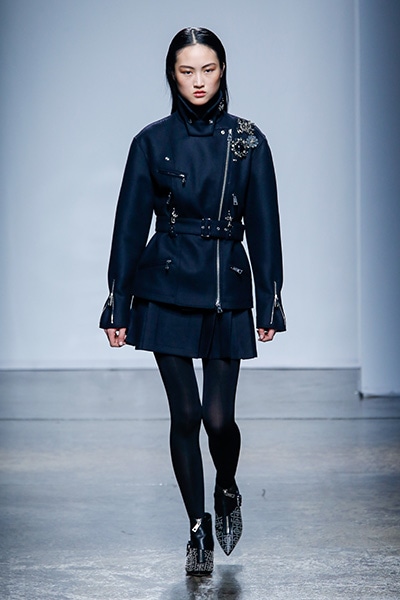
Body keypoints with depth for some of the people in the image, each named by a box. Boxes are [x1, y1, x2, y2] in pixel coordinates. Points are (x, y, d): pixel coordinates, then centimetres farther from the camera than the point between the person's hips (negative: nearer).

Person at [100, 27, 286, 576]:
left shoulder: (248, 140, 2)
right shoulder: (153, 141, 1)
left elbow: (263, 227, 4)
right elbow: (130, 226, 4)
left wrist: (269, 304, 2)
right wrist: (117, 306, 2)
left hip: (226, 292, 0)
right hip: (166, 290, 0)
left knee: (219, 417, -6)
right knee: (185, 414, 0)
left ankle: (227, 490, 27)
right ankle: (199, 528, 15)